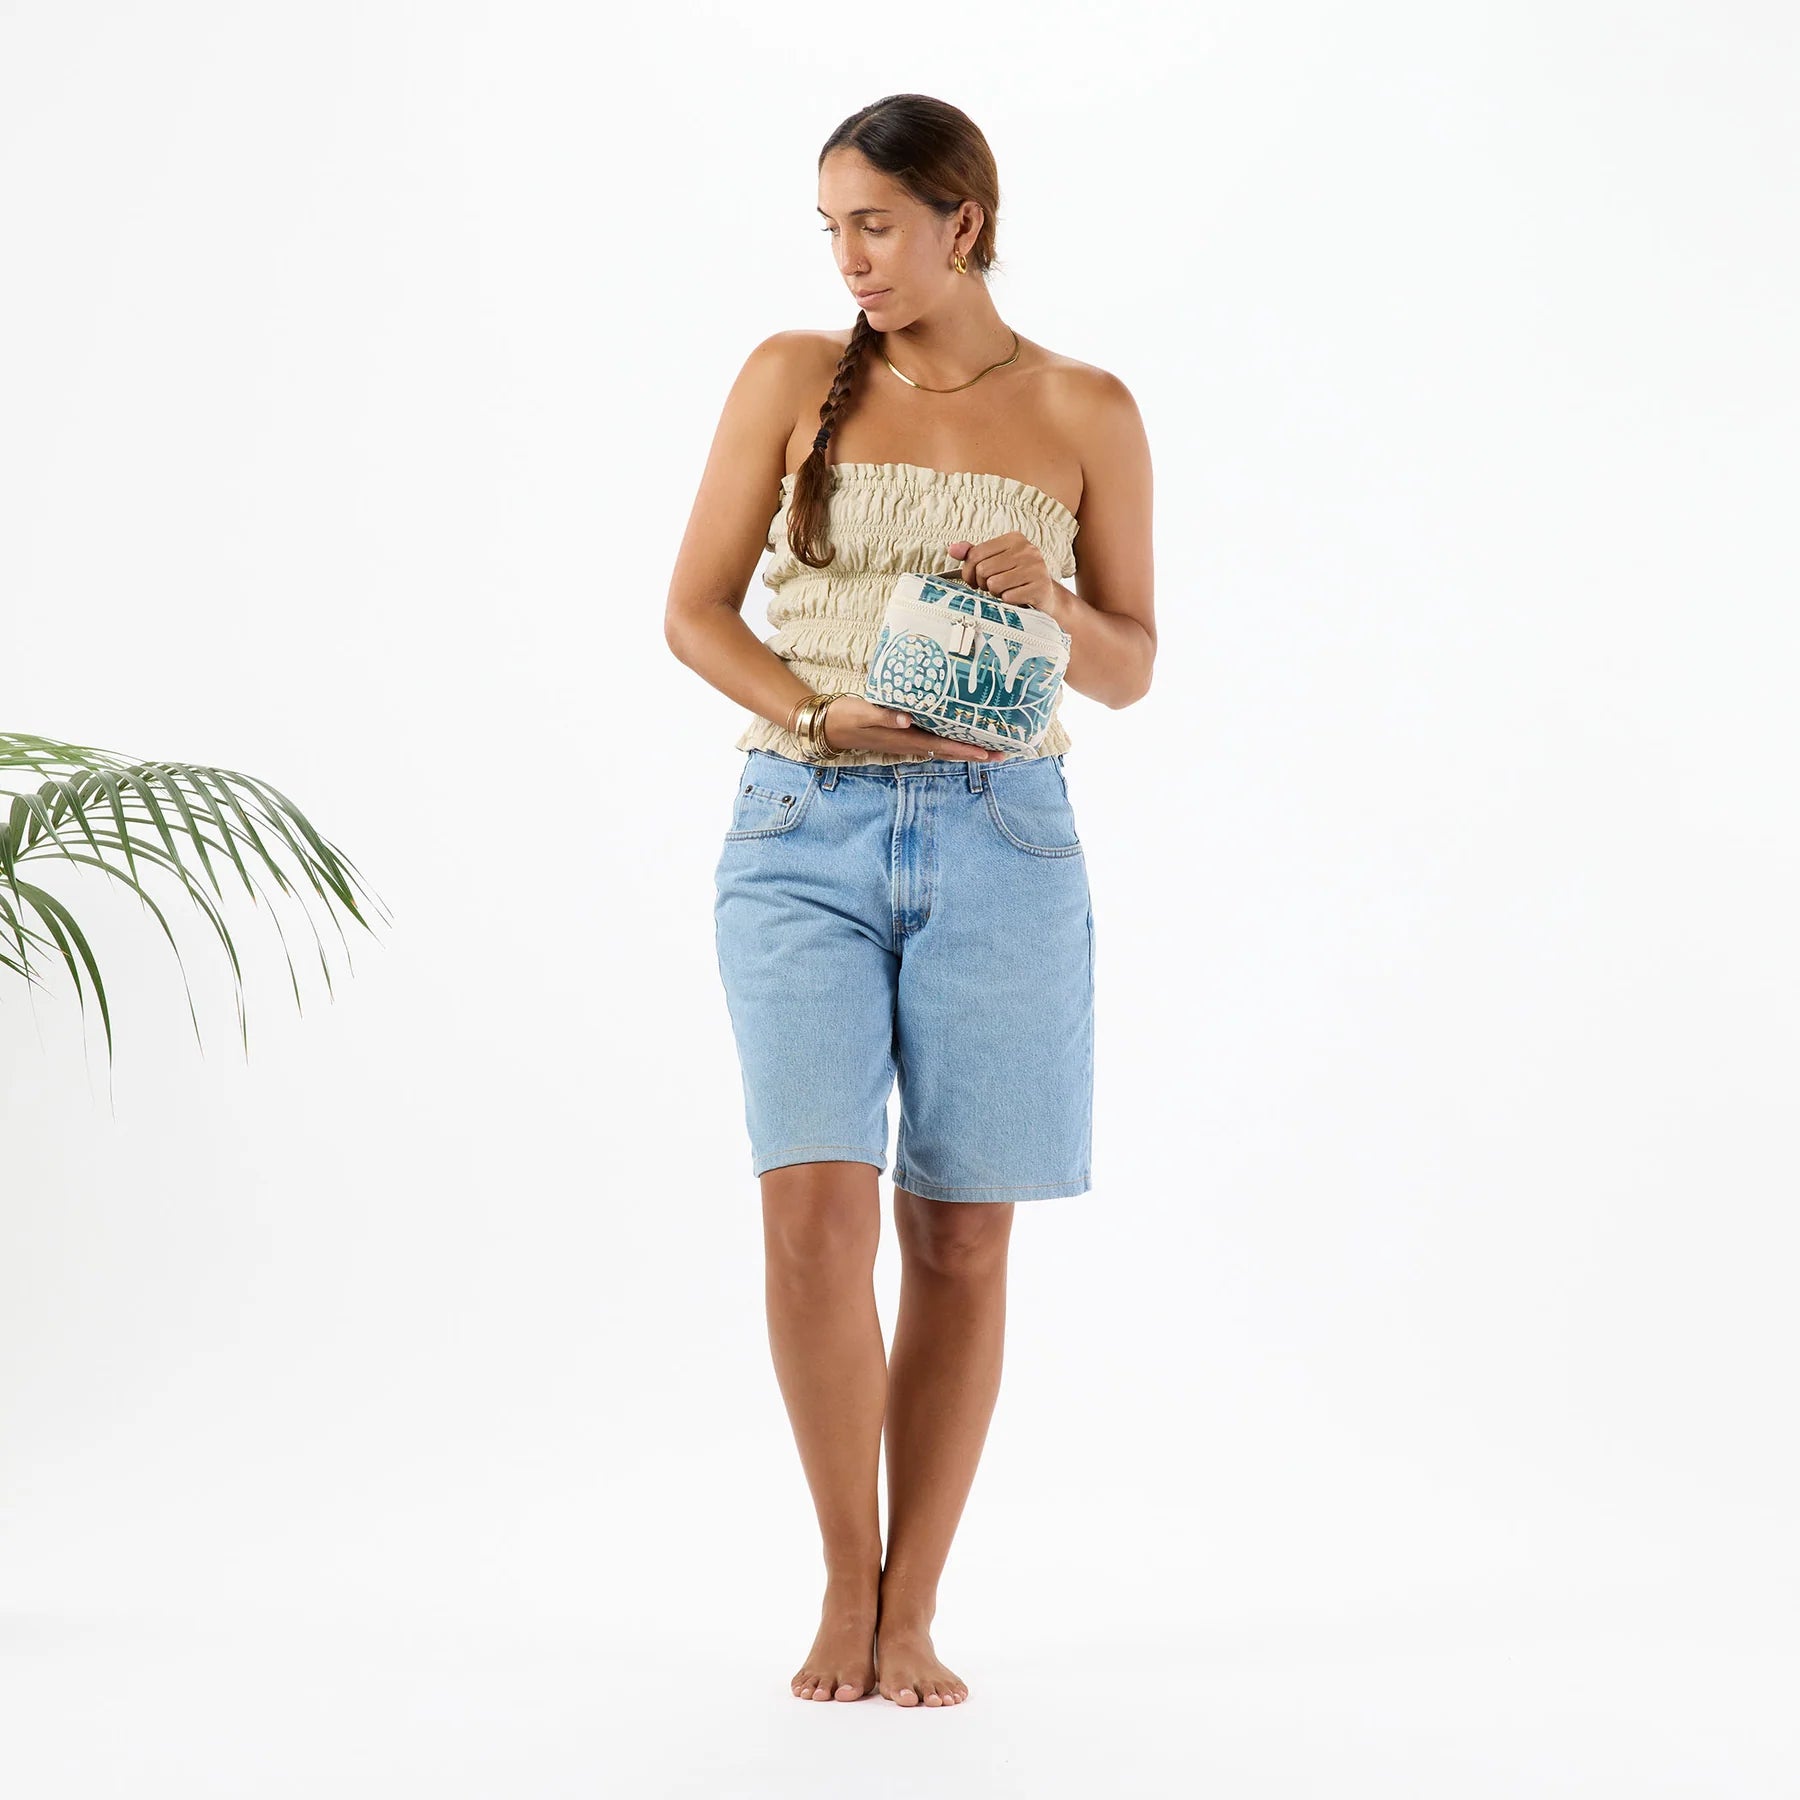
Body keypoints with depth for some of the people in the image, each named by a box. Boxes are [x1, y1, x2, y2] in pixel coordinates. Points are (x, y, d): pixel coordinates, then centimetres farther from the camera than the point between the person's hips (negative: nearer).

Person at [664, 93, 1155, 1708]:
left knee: (958, 1237, 2)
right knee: (816, 1208, -11)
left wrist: (1049, 602, -13)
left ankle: (913, 1613, 14)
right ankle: (848, 1586, 8)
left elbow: (1131, 671, 8)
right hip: (804, 831, 0)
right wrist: (822, 713, -10)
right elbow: (694, 608, 6)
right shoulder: (793, 378, 6)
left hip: (997, 840, 0)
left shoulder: (1085, 413, 4)